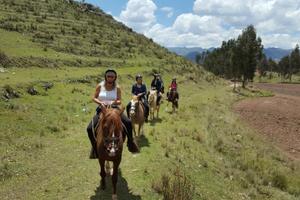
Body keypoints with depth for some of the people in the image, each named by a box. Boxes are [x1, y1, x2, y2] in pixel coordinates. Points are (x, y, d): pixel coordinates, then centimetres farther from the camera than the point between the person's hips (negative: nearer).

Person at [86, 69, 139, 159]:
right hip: (102, 109, 0)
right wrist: (100, 103, -17)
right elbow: (94, 98, 2)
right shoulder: (100, 86, 0)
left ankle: (130, 142, 0)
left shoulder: (117, 88, 1)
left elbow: (119, 101, 1)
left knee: (128, 122, -23)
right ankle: (95, 147, 10)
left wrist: (116, 102, -22)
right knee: (90, 128, -16)